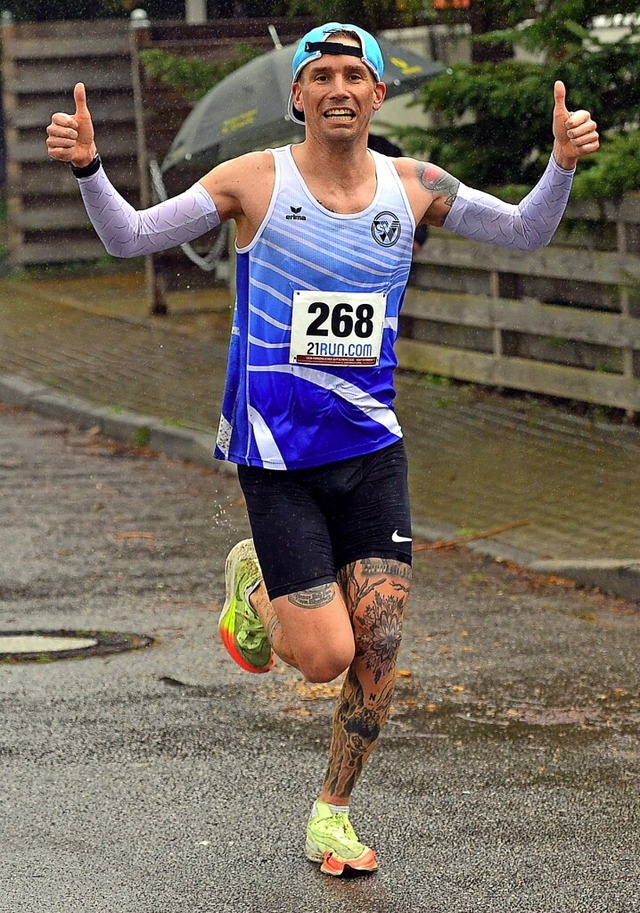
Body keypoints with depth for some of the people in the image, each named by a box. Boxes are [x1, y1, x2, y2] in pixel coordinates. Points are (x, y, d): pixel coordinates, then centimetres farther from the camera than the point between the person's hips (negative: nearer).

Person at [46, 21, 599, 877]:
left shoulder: (414, 187, 3)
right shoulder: (256, 181, -7)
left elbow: (526, 234, 9)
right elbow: (130, 237, -5)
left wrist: (561, 163, -9)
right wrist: (87, 168, -23)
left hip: (372, 447, 3)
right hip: (277, 456, -3)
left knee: (380, 645, -3)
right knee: (326, 658, -7)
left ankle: (332, 815, 16)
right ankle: (253, 583, 27)